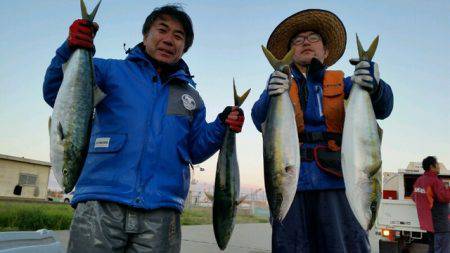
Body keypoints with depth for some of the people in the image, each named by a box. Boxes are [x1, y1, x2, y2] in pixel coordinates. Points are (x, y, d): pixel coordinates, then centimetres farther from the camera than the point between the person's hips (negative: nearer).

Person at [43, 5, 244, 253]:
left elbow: (195, 151, 17)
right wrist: (71, 49, -14)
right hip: (100, 203, -2)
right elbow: (56, 95, 1)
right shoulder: (112, 70, 9)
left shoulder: (191, 97, 18)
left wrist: (221, 127, -1)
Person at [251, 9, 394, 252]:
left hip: (335, 181, 1)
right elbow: (260, 121, -3)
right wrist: (271, 96, -24)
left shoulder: (341, 84, 14)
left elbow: (382, 109, 0)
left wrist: (375, 86, -23)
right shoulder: (279, 84, 14)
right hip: (291, 182, 0)